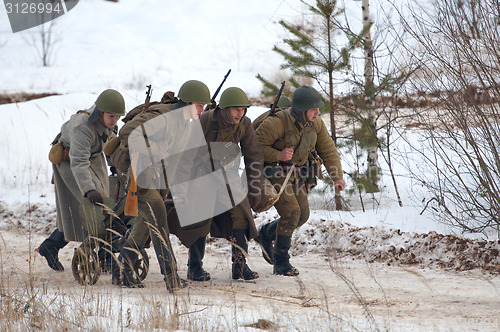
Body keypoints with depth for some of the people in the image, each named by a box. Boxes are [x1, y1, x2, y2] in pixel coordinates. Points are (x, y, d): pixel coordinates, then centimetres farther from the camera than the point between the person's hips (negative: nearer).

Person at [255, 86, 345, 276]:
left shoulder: (315, 123, -7)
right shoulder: (277, 123, -27)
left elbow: (327, 149, 1)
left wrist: (337, 177, -6)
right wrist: (278, 156, -30)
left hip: (295, 173, 7)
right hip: (274, 173, -7)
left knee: (302, 215, 4)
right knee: (291, 213, -18)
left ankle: (266, 235, 30)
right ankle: (281, 263, -5)